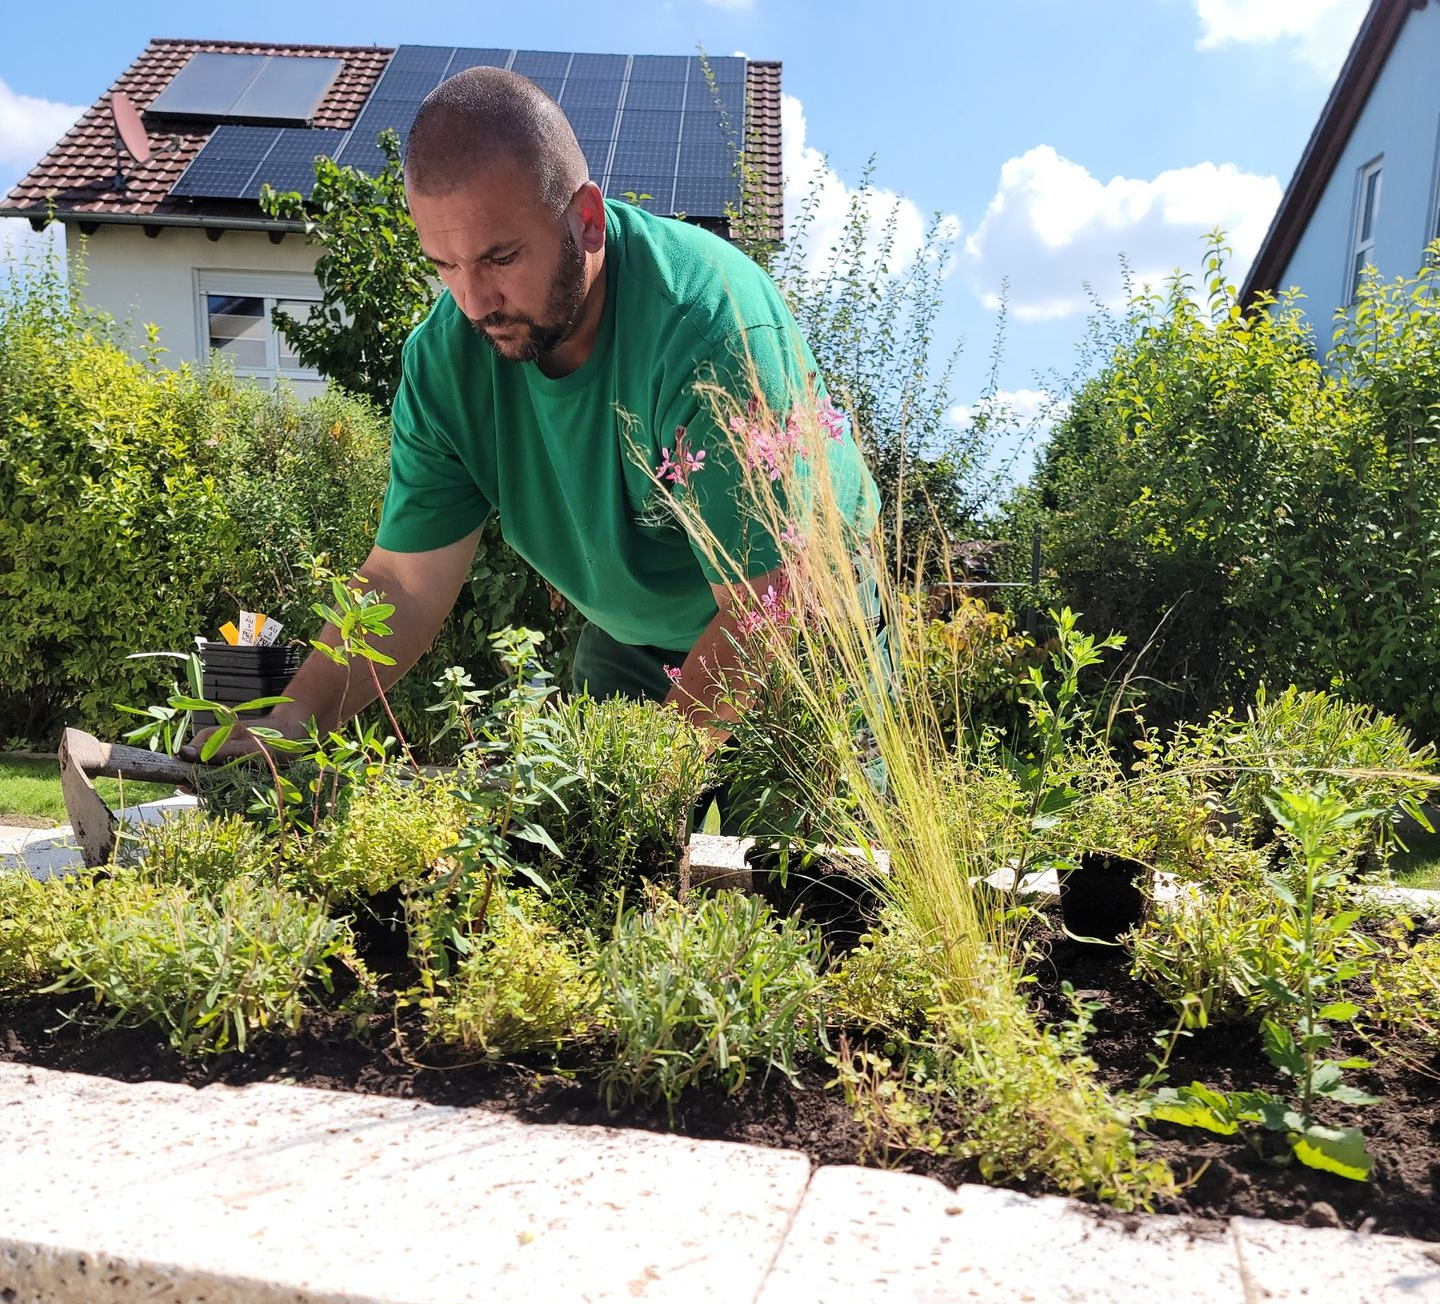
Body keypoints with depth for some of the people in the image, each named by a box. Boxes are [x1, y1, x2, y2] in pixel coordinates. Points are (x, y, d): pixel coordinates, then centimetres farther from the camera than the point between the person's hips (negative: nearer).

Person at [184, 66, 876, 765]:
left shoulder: (715, 327, -33)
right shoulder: (443, 357, -16)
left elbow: (765, 607, -33)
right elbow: (405, 582, -12)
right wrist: (290, 722, -26)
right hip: (626, 639, 4)